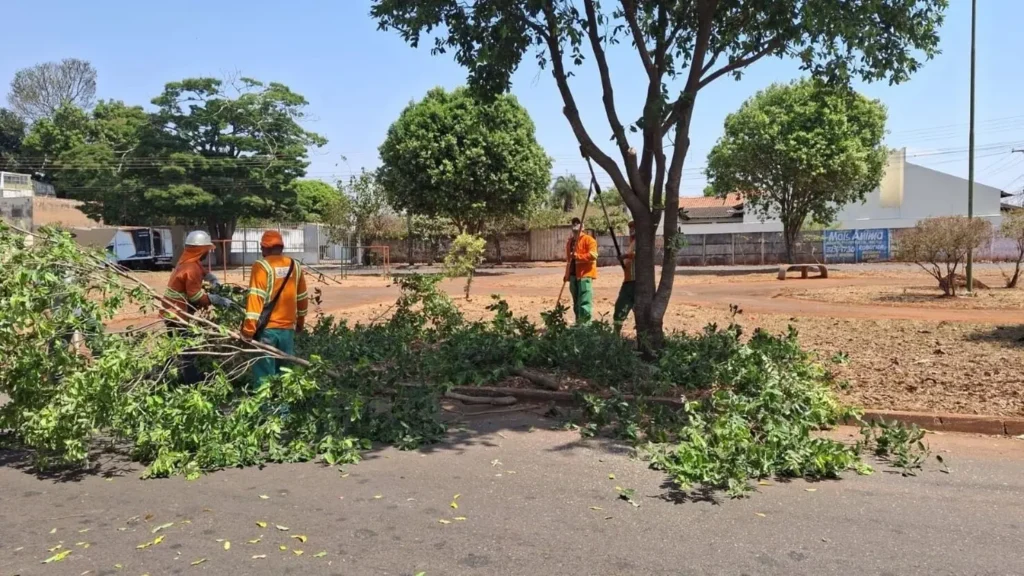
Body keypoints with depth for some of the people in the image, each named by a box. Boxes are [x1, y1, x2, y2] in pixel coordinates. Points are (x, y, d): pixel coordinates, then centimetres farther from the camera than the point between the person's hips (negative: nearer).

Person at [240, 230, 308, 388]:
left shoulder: (262, 266, -8)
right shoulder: (295, 266, 8)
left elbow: (255, 298, -15)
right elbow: (302, 297, 17)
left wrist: (249, 328, -13)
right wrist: (300, 322, 29)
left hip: (267, 328, -5)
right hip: (288, 328, 5)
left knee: (264, 374, 1)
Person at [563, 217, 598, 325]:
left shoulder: (588, 240, -4)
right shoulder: (570, 241, 20)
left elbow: (593, 255, -18)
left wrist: (578, 256, -23)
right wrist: (567, 275, 23)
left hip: (585, 275, -8)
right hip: (573, 275, 8)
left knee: (584, 302, -13)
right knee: (576, 303, 12)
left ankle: (586, 325, -15)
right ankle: (578, 324, 19)